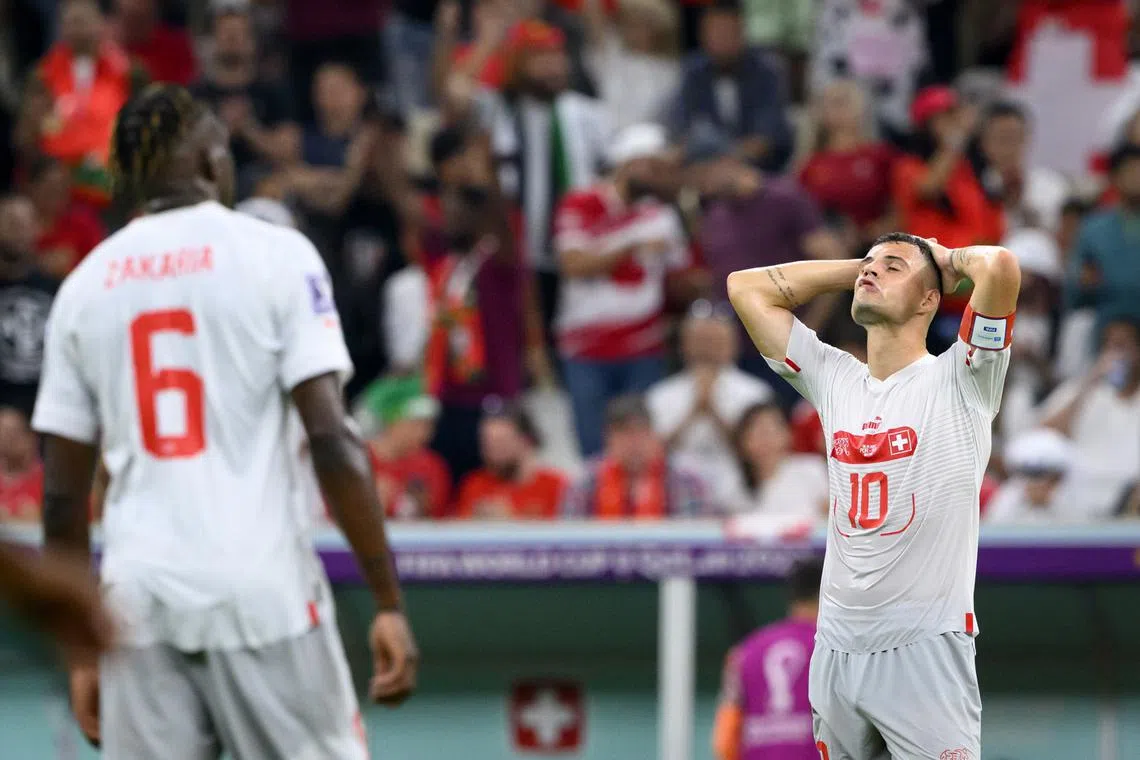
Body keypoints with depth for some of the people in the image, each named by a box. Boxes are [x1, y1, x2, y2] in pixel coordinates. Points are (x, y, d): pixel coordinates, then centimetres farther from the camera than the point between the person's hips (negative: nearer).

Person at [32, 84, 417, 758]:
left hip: (138, 598, 4)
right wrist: (390, 601, -7)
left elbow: (63, 497, 11)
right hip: (263, 588, -4)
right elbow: (333, 440, -9)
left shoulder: (85, 283, 11)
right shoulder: (276, 254, 0)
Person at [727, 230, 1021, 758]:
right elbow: (747, 286, 17)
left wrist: (949, 259, 5)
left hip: (926, 649, -5)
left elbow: (1000, 267, -18)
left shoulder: (957, 382, -2)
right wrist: (862, 266, 17)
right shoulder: (833, 379, 13)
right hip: (837, 648, 5)